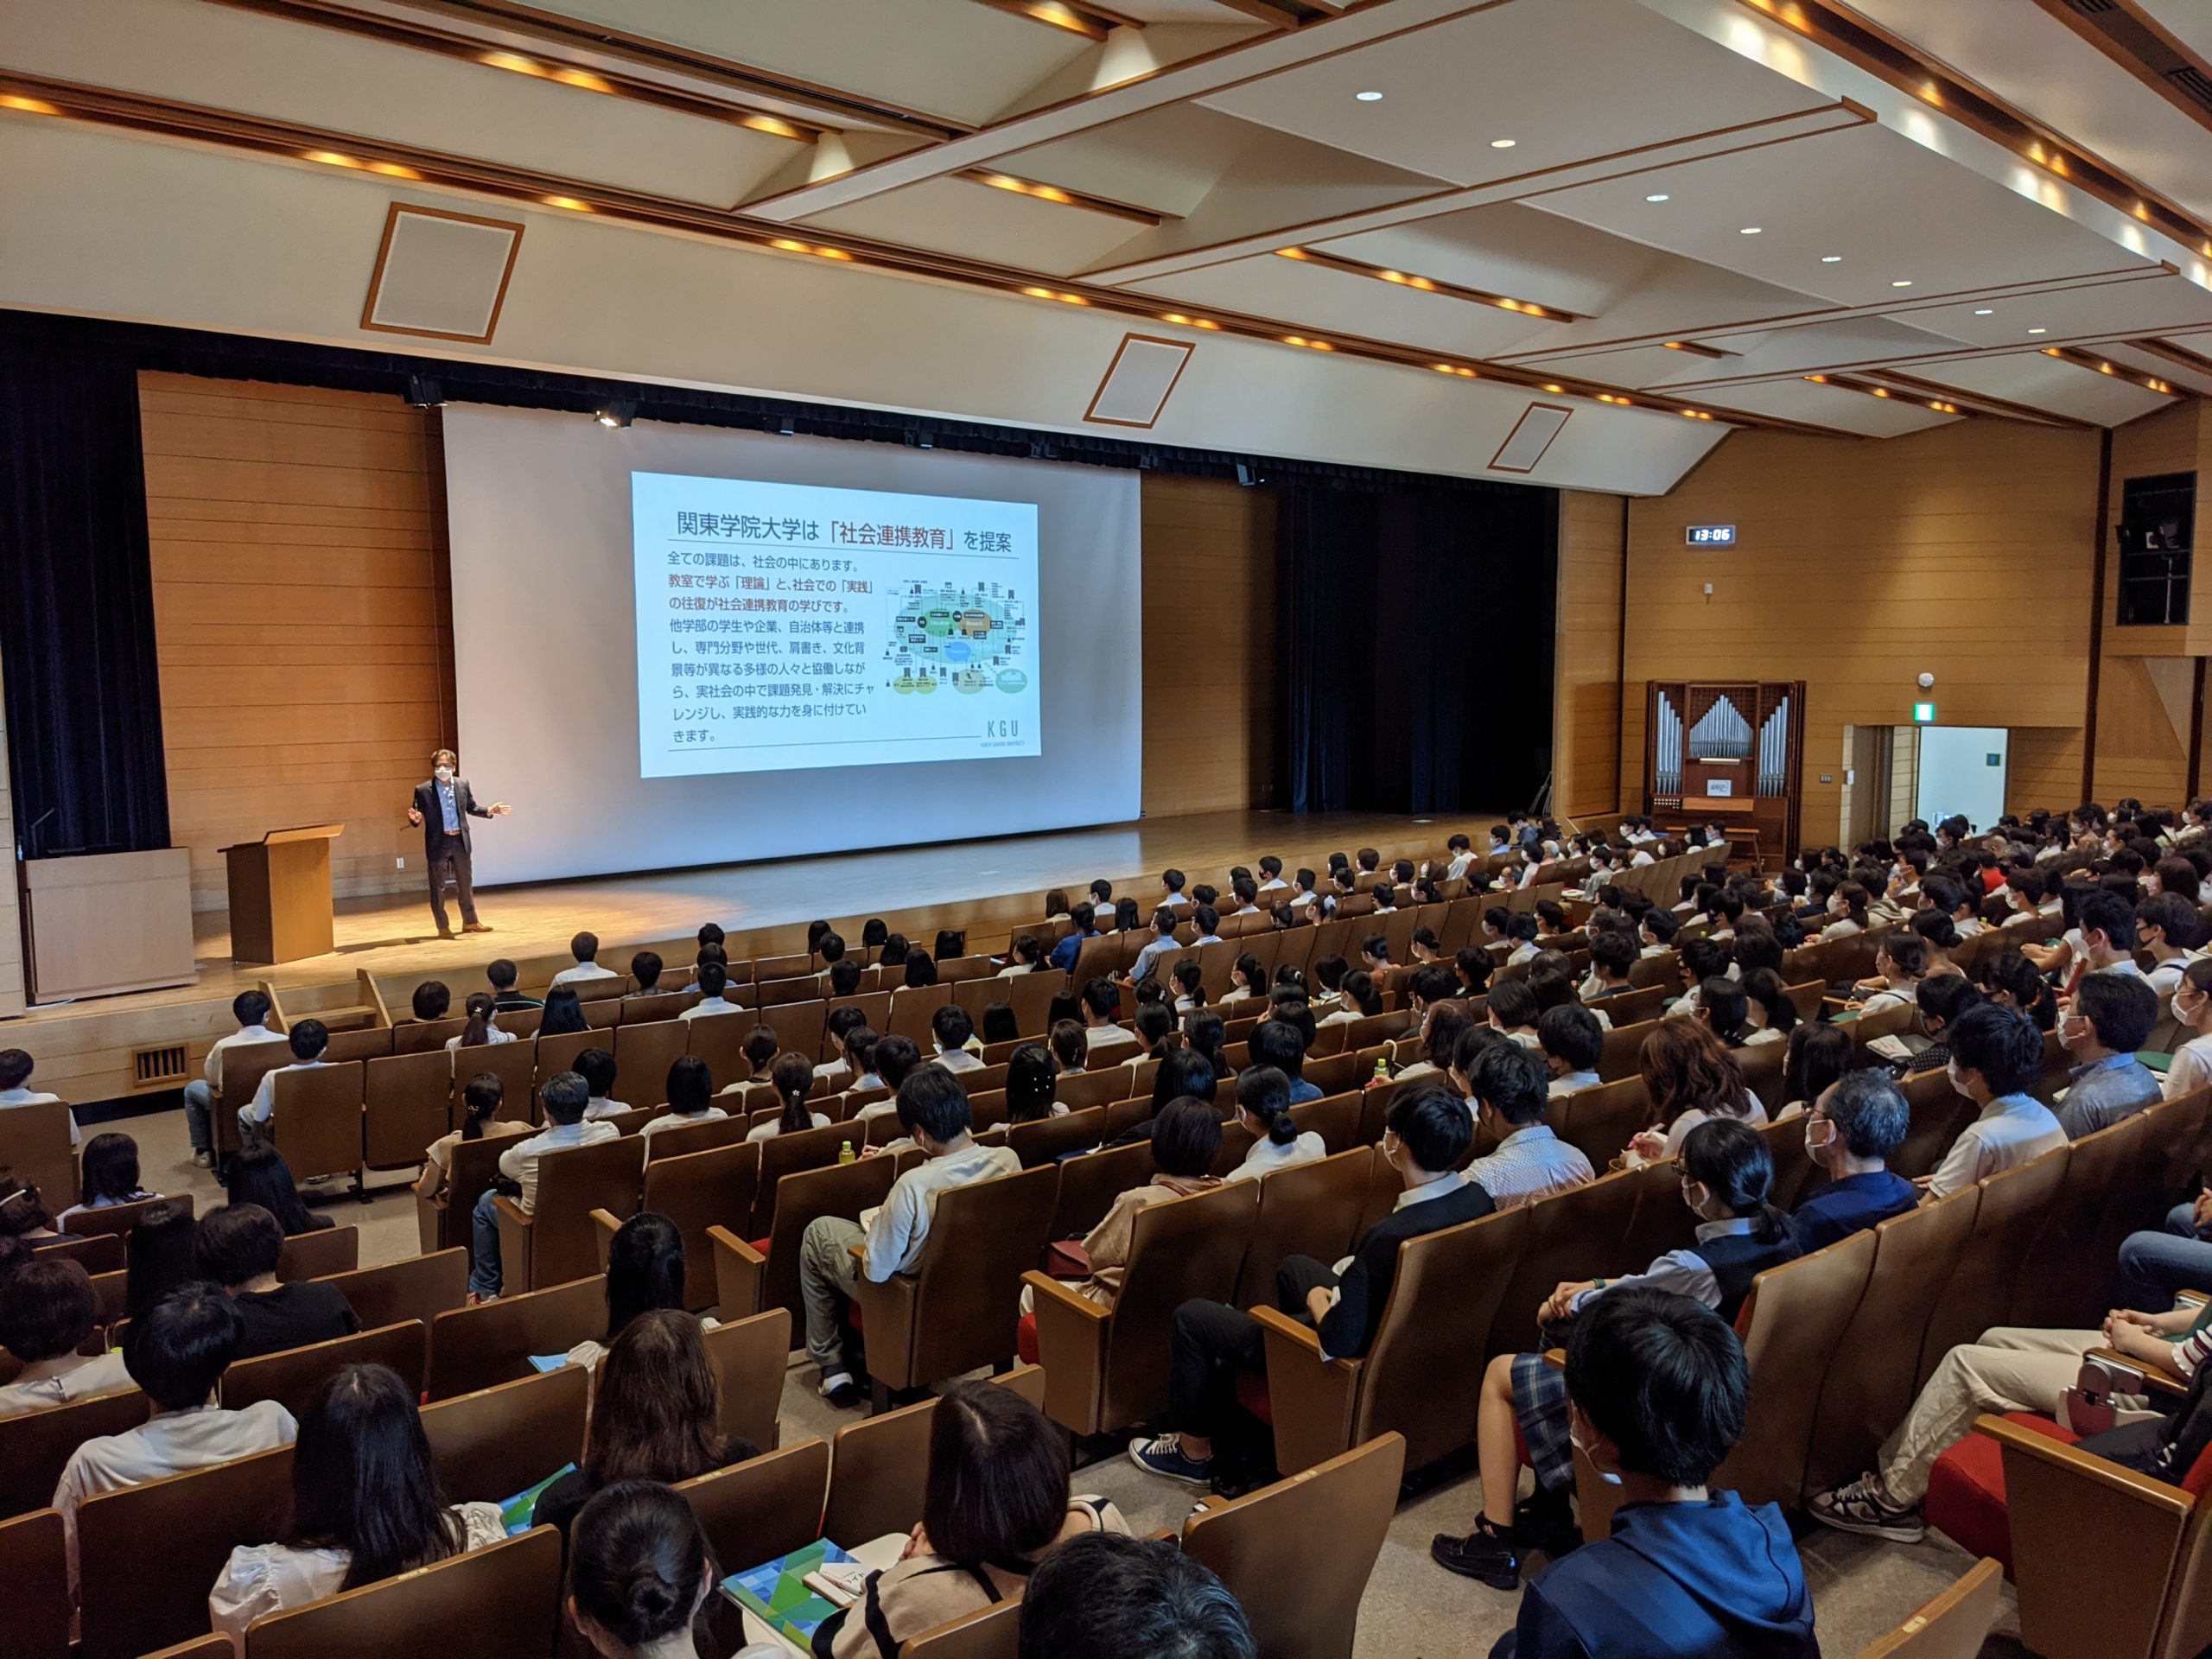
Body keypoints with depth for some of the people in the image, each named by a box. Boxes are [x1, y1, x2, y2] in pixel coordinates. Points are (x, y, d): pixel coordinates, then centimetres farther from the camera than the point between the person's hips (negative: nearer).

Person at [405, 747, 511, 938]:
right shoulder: (423, 790, -9)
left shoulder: (463, 784, 1)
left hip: (460, 840, 3)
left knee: (466, 883, 13)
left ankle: (470, 921, 27)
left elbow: (471, 808, 13)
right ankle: (443, 927, 14)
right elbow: (417, 817, -3)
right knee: (438, 887, 4)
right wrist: (415, 819, -26)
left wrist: (489, 811, -2)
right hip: (438, 842, -3)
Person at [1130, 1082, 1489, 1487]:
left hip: (1357, 1359, -8)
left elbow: (1339, 1340, -29)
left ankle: (1193, 1451, 27)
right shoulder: (1479, 1199, -14)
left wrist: (1318, 1299, -11)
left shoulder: (1391, 1235, -38)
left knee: (1191, 1317, 8)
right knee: (1293, 1266, 34)